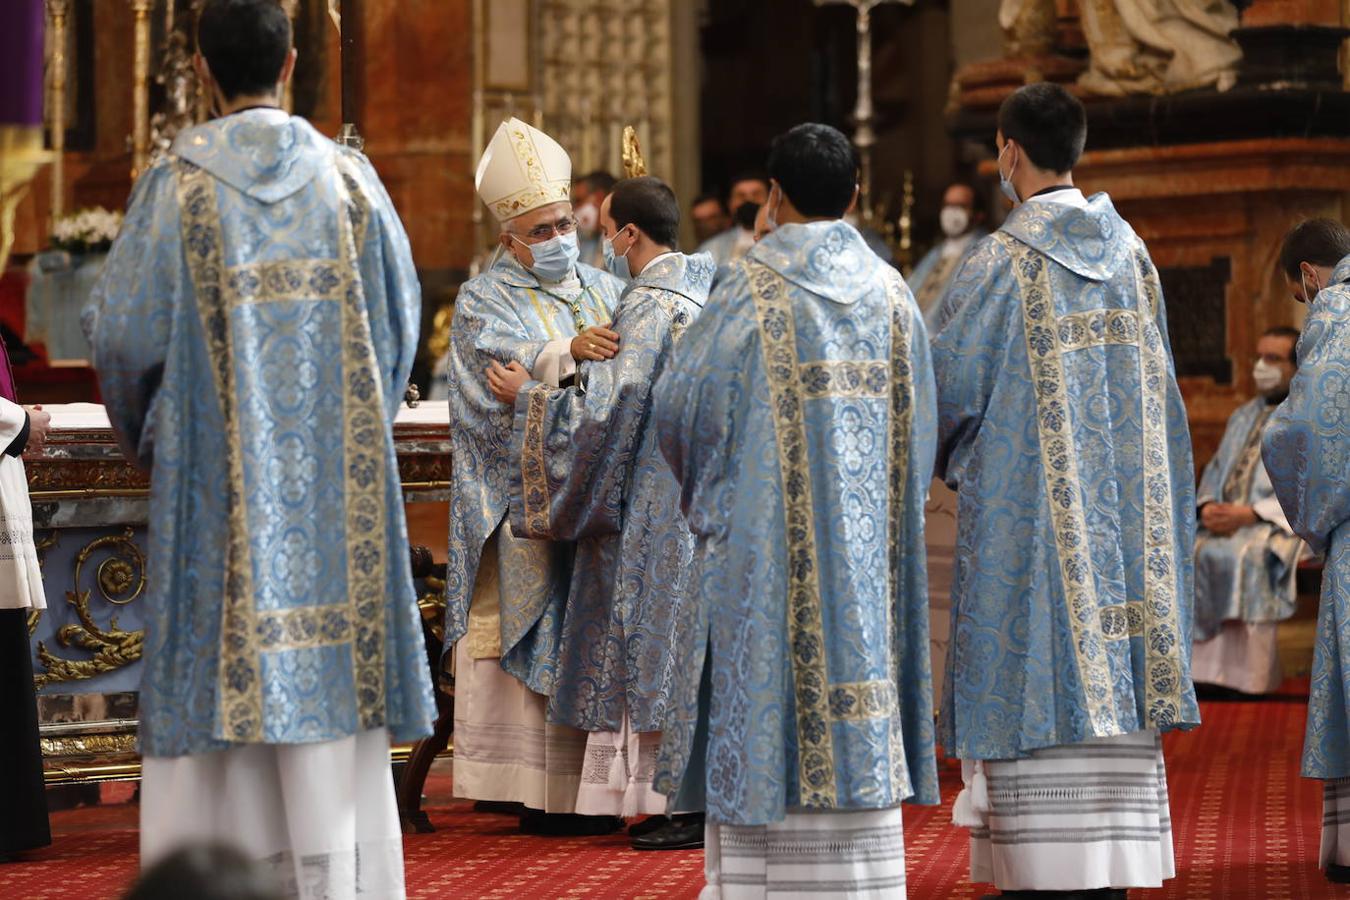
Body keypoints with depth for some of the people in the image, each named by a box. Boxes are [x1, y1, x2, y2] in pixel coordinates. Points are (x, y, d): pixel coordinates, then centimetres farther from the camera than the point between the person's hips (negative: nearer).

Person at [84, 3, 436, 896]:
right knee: (333, 659, 5)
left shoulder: (177, 185, -5)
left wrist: (145, 430, 15)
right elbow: (400, 319, 8)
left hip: (217, 467, -2)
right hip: (334, 472, 2)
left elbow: (123, 327, -4)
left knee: (224, 663, 1)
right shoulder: (350, 178, 2)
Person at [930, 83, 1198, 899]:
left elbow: (951, 388, -8)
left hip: (1029, 505, -5)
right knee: (1110, 676, 9)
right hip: (1125, 506, 6)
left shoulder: (1003, 262, -11)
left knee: (1039, 674, -3)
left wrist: (947, 456, 12)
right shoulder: (1130, 252, 6)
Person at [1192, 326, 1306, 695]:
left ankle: (1247, 678, -34)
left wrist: (1250, 514, -18)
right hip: (1225, 522, 6)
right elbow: (1216, 470, 23)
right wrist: (1209, 506, -1)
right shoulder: (1244, 416, 25)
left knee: (1241, 555, -37)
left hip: (1281, 525, -6)